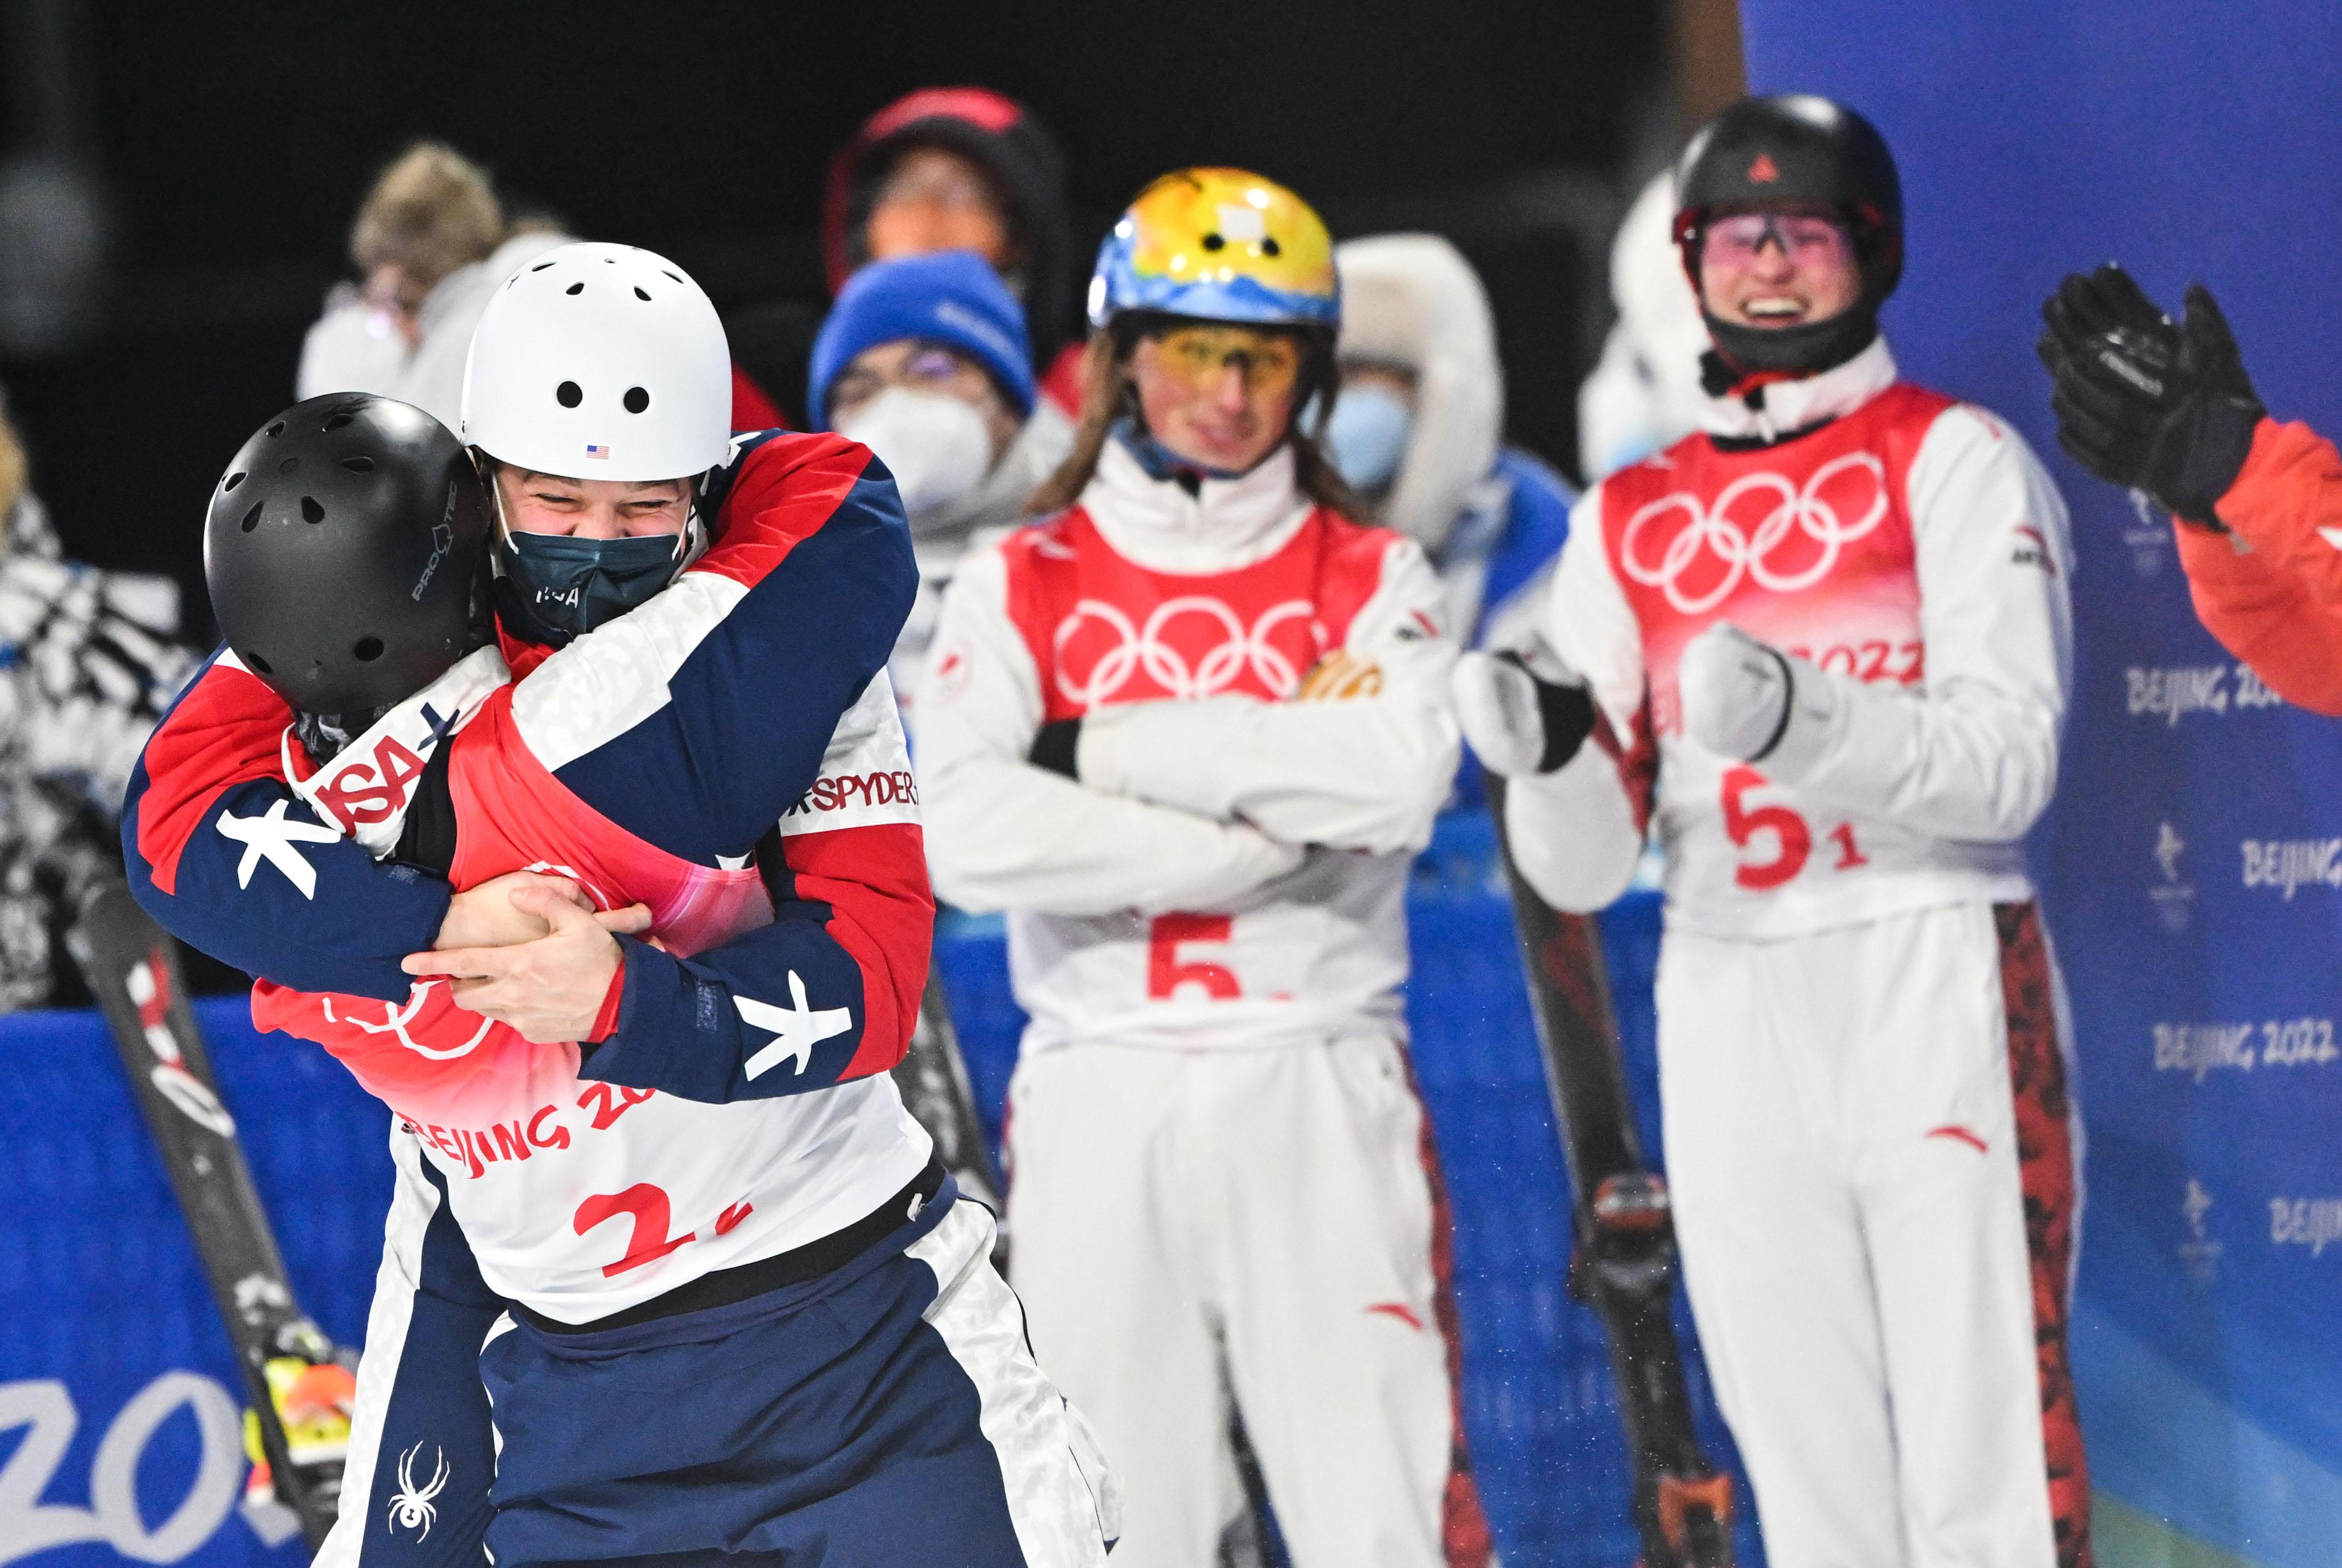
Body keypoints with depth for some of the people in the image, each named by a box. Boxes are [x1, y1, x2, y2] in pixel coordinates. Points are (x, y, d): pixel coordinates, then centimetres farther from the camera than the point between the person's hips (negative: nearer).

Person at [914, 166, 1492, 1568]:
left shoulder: (1372, 579, 8)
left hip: (1319, 1096, -1)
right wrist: (1269, 829, -13)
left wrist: (1113, 750, -11)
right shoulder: (1023, 586, 8)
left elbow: (1403, 775, -13)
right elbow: (964, 830, -11)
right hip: (1102, 1101, 1)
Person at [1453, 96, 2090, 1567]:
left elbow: (2009, 759, -10)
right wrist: (1553, 755, -13)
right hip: (1727, 1004, 4)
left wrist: (1804, 722, -27)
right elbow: (1583, 869, 9)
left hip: (1935, 984, -4)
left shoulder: (1956, 462, 4)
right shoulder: (1626, 523, 16)